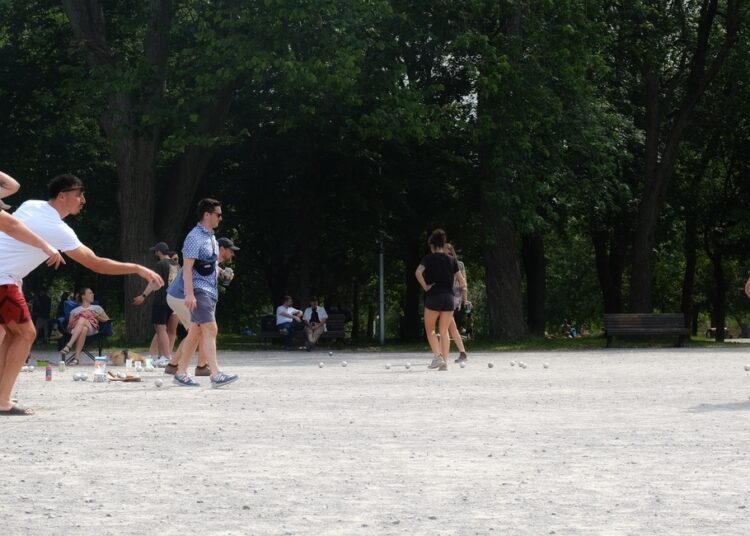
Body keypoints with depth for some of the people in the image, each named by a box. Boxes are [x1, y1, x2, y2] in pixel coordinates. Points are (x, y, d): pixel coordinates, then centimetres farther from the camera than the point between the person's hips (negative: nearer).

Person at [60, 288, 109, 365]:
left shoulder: (97, 308, 31)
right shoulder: (75, 311, 29)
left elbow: (107, 320, 24)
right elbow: (69, 326, 19)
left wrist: (97, 316, 7)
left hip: (92, 328, 0)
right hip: (75, 330, 0)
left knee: (82, 319, -37)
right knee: (84, 329, -41)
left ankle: (69, 346, -51)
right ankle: (77, 357, -53)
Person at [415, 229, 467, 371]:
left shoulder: (428, 258, -3)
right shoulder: (452, 260, 7)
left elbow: (418, 272, -20)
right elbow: (461, 280, 5)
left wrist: (425, 286, -10)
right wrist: (464, 290, 20)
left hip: (433, 296, -3)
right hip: (449, 297, 3)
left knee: (430, 329, 9)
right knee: (444, 331, 10)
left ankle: (437, 356, -9)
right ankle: (444, 362, 4)